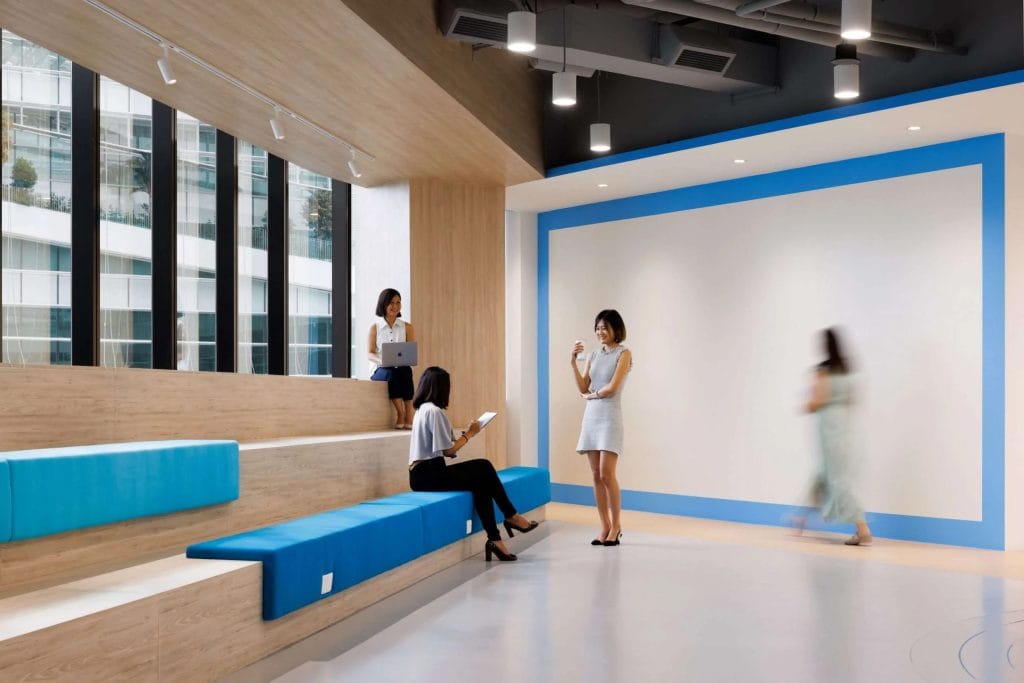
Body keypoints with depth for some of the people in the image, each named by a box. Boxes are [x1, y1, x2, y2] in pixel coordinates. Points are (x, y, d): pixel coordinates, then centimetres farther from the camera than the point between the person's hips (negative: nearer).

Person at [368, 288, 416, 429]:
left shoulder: (407, 327, 15)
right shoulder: (375, 327, 11)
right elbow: (369, 354, 2)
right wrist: (382, 360, -19)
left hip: (402, 369, 1)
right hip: (381, 370, -1)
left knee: (405, 372, -35)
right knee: (391, 374, -36)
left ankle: (409, 416, -34)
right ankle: (401, 415, -34)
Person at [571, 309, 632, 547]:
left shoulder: (623, 353, -2)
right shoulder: (594, 355, 14)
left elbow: (612, 388, -12)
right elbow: (582, 388, 5)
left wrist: (591, 394, 3)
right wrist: (573, 362, -3)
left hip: (610, 417, -6)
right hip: (591, 416, 6)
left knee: (607, 474, -8)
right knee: (596, 476, 5)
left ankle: (616, 525, 8)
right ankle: (605, 527, 12)